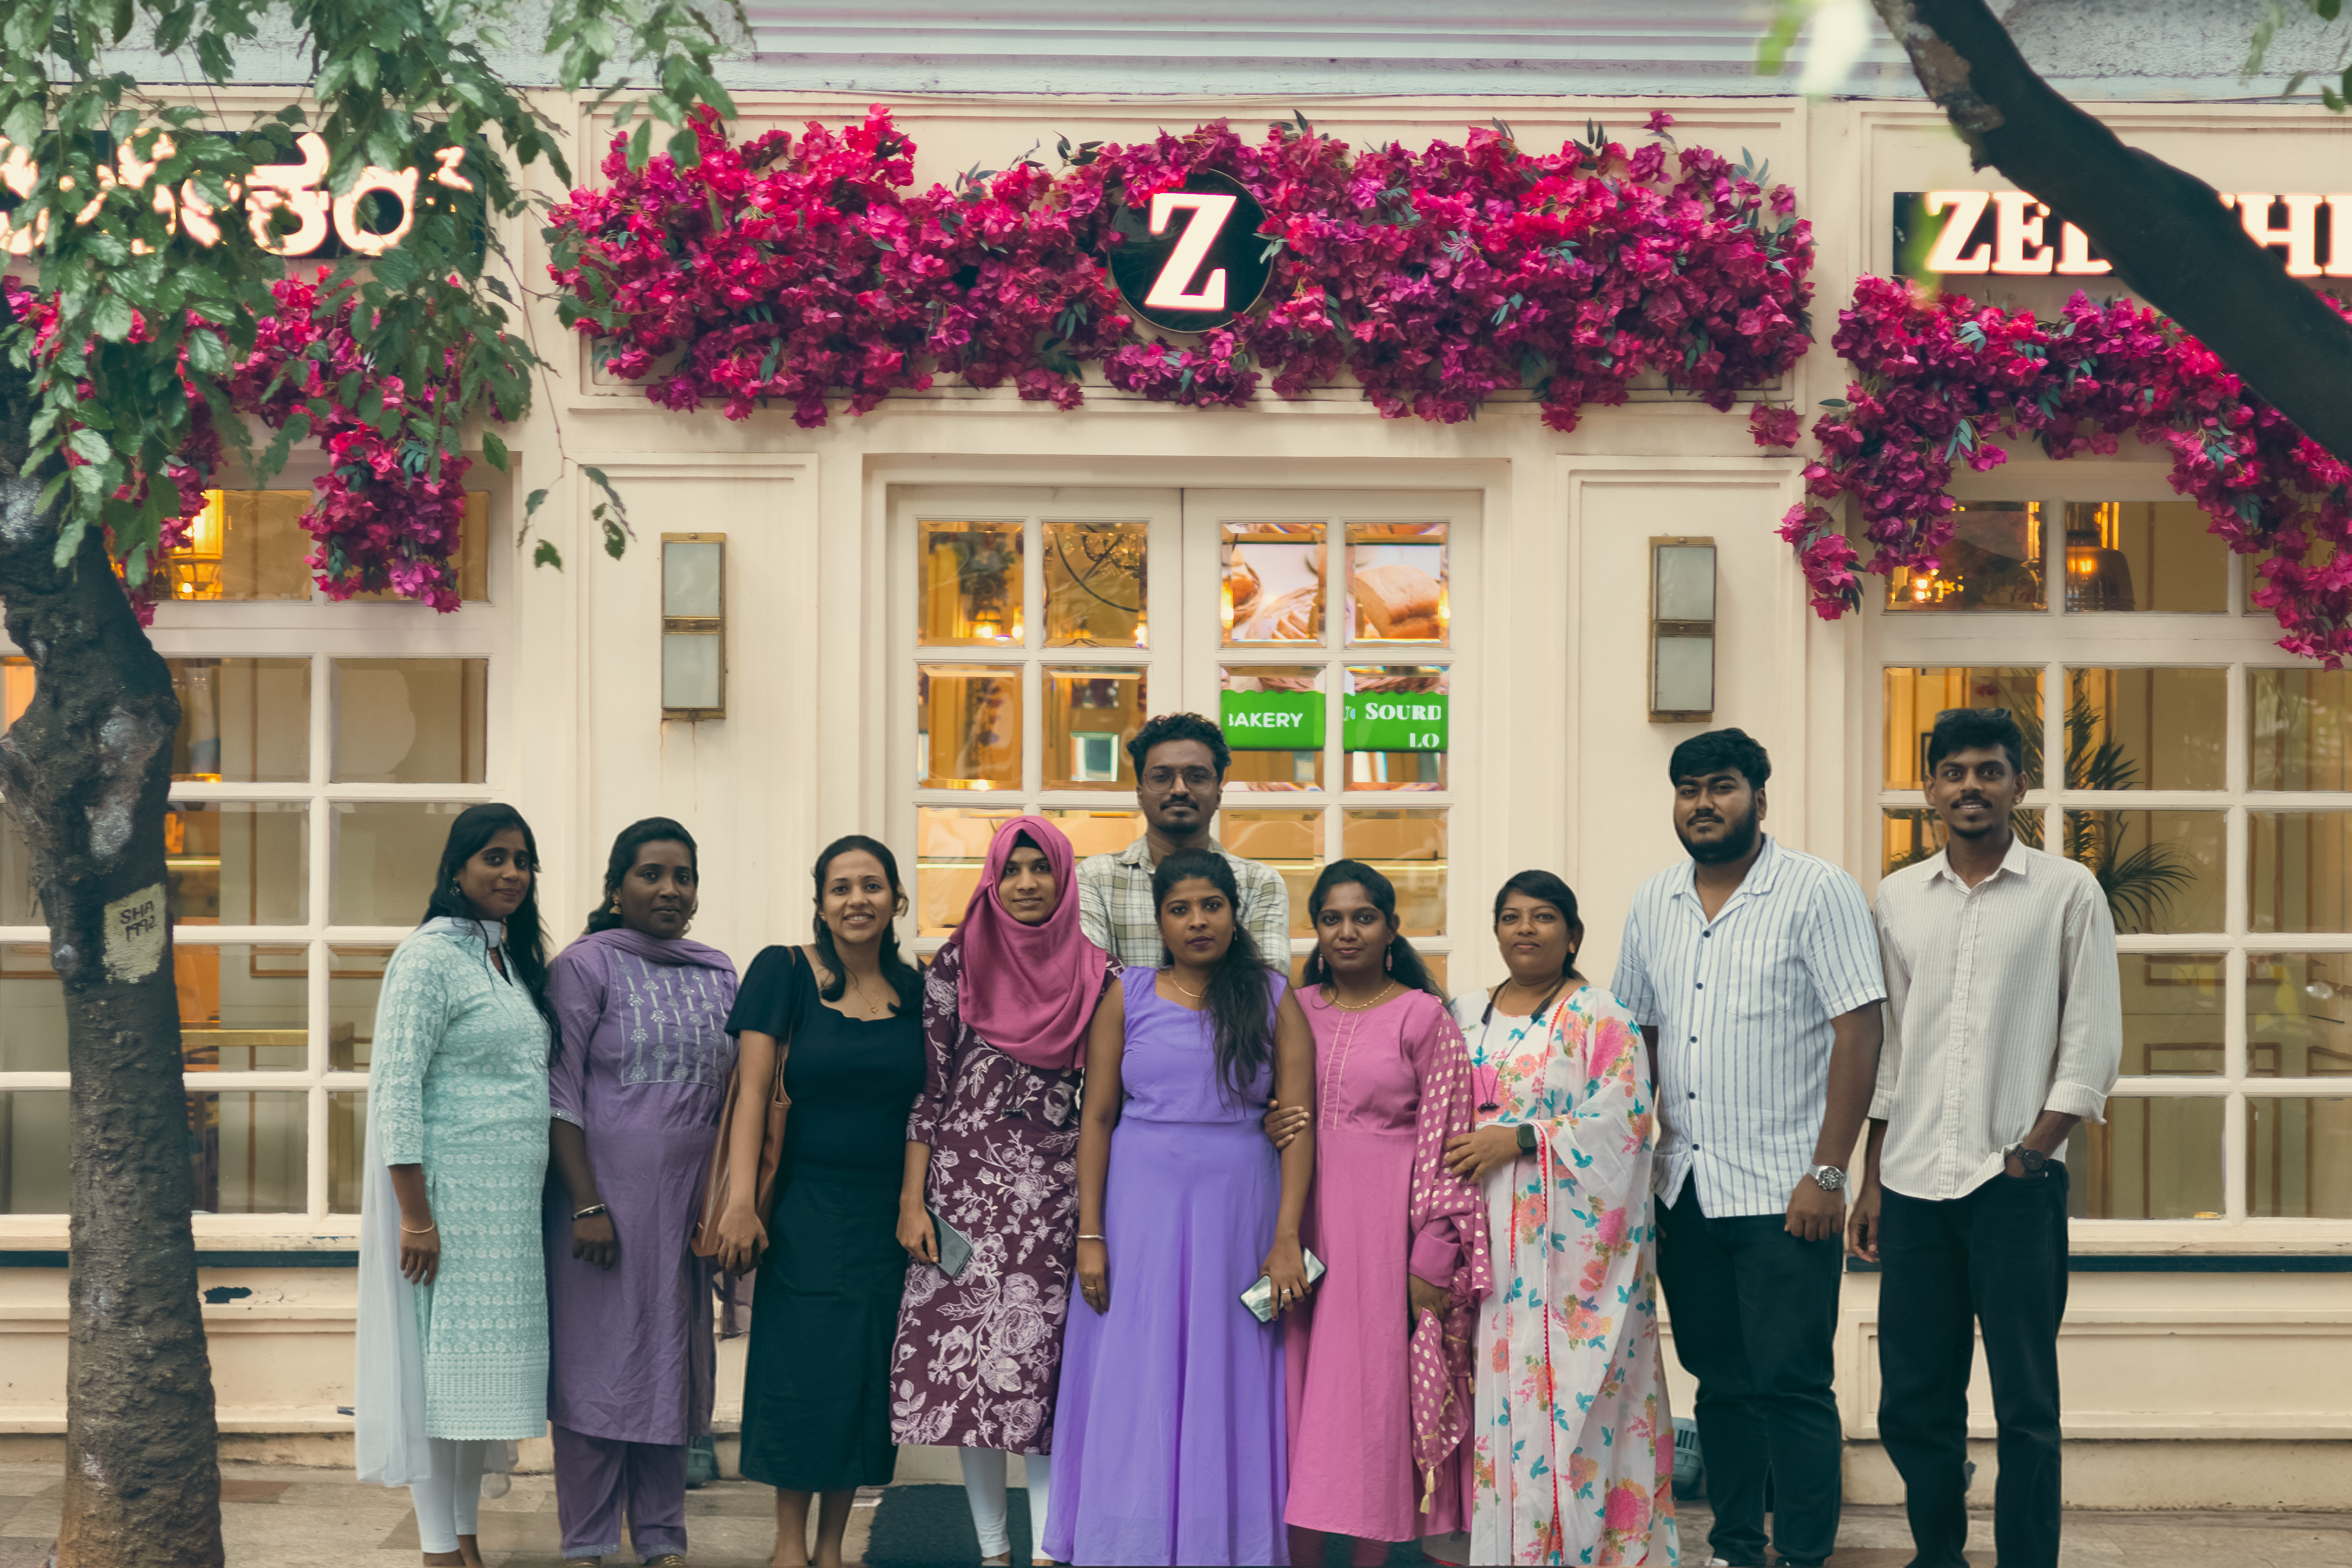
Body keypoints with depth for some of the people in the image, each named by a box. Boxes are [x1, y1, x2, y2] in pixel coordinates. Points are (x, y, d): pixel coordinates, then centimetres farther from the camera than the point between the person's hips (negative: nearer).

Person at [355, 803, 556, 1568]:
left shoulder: (512, 958, 15)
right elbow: (395, 1090, -16)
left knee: (486, 1363, 11)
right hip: (449, 1198, -8)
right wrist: (415, 1216, -20)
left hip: (510, 1204, 8)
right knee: (441, 1362, -3)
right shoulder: (431, 955, -10)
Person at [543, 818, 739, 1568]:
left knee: (673, 1363, 9)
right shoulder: (586, 966, -4)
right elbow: (560, 1094, -8)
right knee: (598, 1360, -1)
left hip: (688, 1200, 5)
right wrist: (587, 1205, -14)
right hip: (606, 1194, -5)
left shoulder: (719, 974, 11)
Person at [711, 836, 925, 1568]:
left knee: (867, 1372, 5)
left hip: (888, 1213, 3)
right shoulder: (785, 972, -3)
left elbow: (928, 1106, 10)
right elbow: (752, 1090, -7)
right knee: (801, 1369, -1)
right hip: (806, 1209, -3)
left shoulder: (914, 991, 5)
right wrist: (740, 1201, -15)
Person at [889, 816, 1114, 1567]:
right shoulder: (959, 964, 2)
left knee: (1046, 1360, -3)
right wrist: (912, 1201, -3)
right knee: (968, 1356, 0)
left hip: (1057, 1189, 0)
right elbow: (926, 1087, 3)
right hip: (969, 1179, 0)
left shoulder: (1096, 975, 5)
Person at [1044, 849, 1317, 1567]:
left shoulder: (1273, 998, 4)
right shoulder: (1128, 996, 5)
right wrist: (1090, 1235, -4)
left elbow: (1299, 1123, -1)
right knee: (1134, 1388, 2)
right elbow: (1096, 1116, 3)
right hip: (1142, 1206, 0)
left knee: (1228, 1391, 5)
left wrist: (1287, 1238, -10)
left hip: (1238, 1209, 0)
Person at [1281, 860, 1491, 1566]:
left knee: (1373, 1389, -2)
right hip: (1303, 1219, 4)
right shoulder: (1294, 1012, 11)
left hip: (1385, 1223, -3)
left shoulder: (1424, 1017, 0)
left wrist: (1434, 1255, -10)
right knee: (1299, 1386, 2)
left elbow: (1445, 1141, -4)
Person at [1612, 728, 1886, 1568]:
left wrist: (1827, 1173, -15)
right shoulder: (1654, 903, 12)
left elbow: (1858, 1032, -11)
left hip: (1783, 1191, -5)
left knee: (1791, 1386, -5)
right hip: (1686, 1190, 6)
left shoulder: (1817, 892, -6)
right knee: (1721, 1382, 13)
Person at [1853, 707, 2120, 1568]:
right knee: (1911, 1401, 6)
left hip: (2017, 1184, -3)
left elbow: (2093, 1045, 0)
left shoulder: (2068, 893, 2)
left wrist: (2030, 1152, -8)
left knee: (2026, 1405, -2)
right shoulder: (1897, 898, 12)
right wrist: (1870, 1182, 11)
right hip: (1916, 1183, 3)